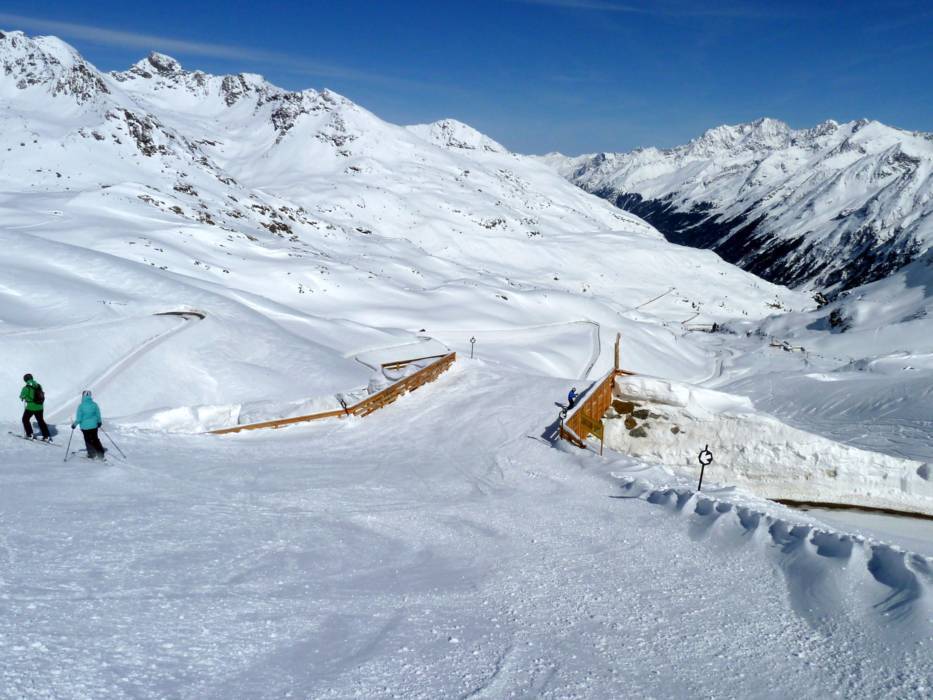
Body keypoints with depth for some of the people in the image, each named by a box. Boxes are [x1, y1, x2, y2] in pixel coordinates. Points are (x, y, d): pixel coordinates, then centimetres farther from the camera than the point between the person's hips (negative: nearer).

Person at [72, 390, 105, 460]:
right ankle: (100, 454, 14)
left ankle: (92, 455, 18)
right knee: (95, 439, 16)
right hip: (94, 425, 3)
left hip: (85, 427, -3)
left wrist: (74, 424, 3)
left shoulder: (81, 406, -16)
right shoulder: (94, 405, -7)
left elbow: (79, 418, -13)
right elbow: (98, 415, 3)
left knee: (88, 440, 13)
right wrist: (99, 422, 20)